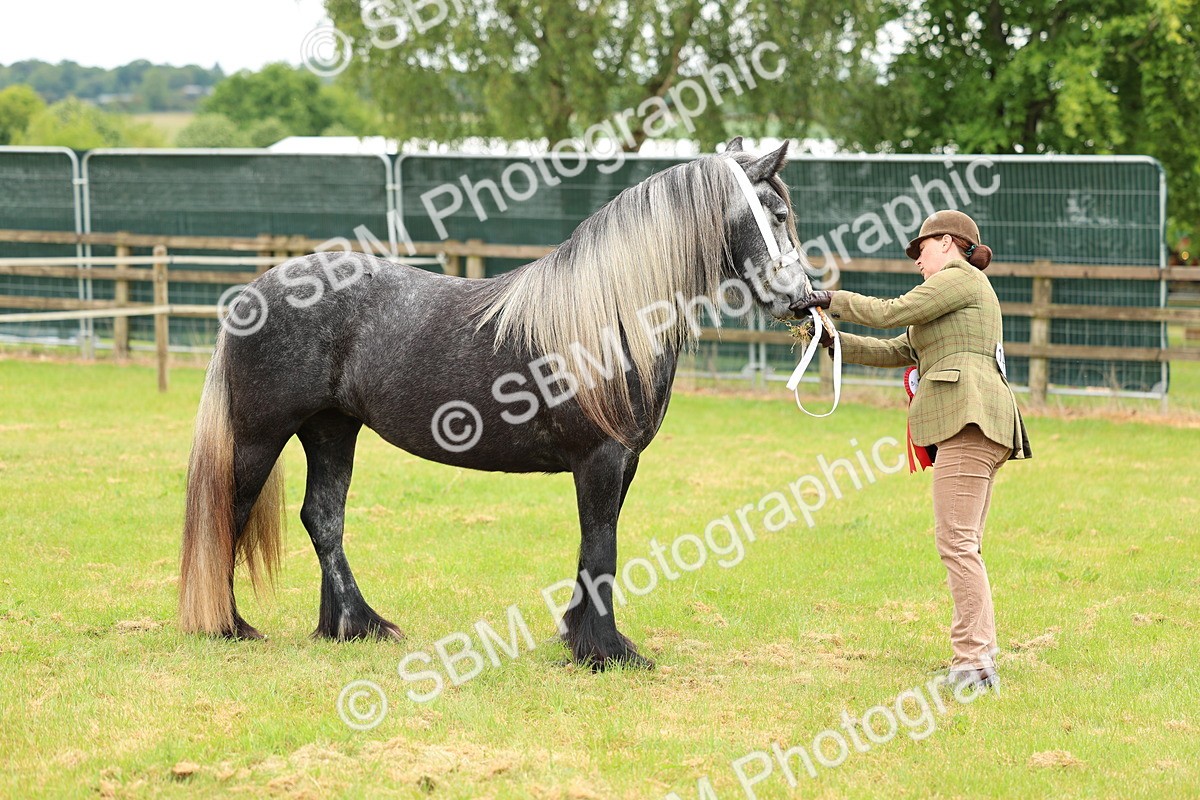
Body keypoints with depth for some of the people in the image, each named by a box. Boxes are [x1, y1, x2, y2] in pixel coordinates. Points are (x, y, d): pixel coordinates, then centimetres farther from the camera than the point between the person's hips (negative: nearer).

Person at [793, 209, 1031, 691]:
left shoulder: (961, 279, 1)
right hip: (974, 428, 11)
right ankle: (981, 653, 7)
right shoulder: (965, 291, 31)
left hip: (967, 416, -11)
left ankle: (974, 662, -19)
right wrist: (834, 341, 21)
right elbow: (896, 351, 28)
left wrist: (833, 299, 4)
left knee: (956, 542, -14)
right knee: (963, 546, 9)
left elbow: (891, 312, -7)